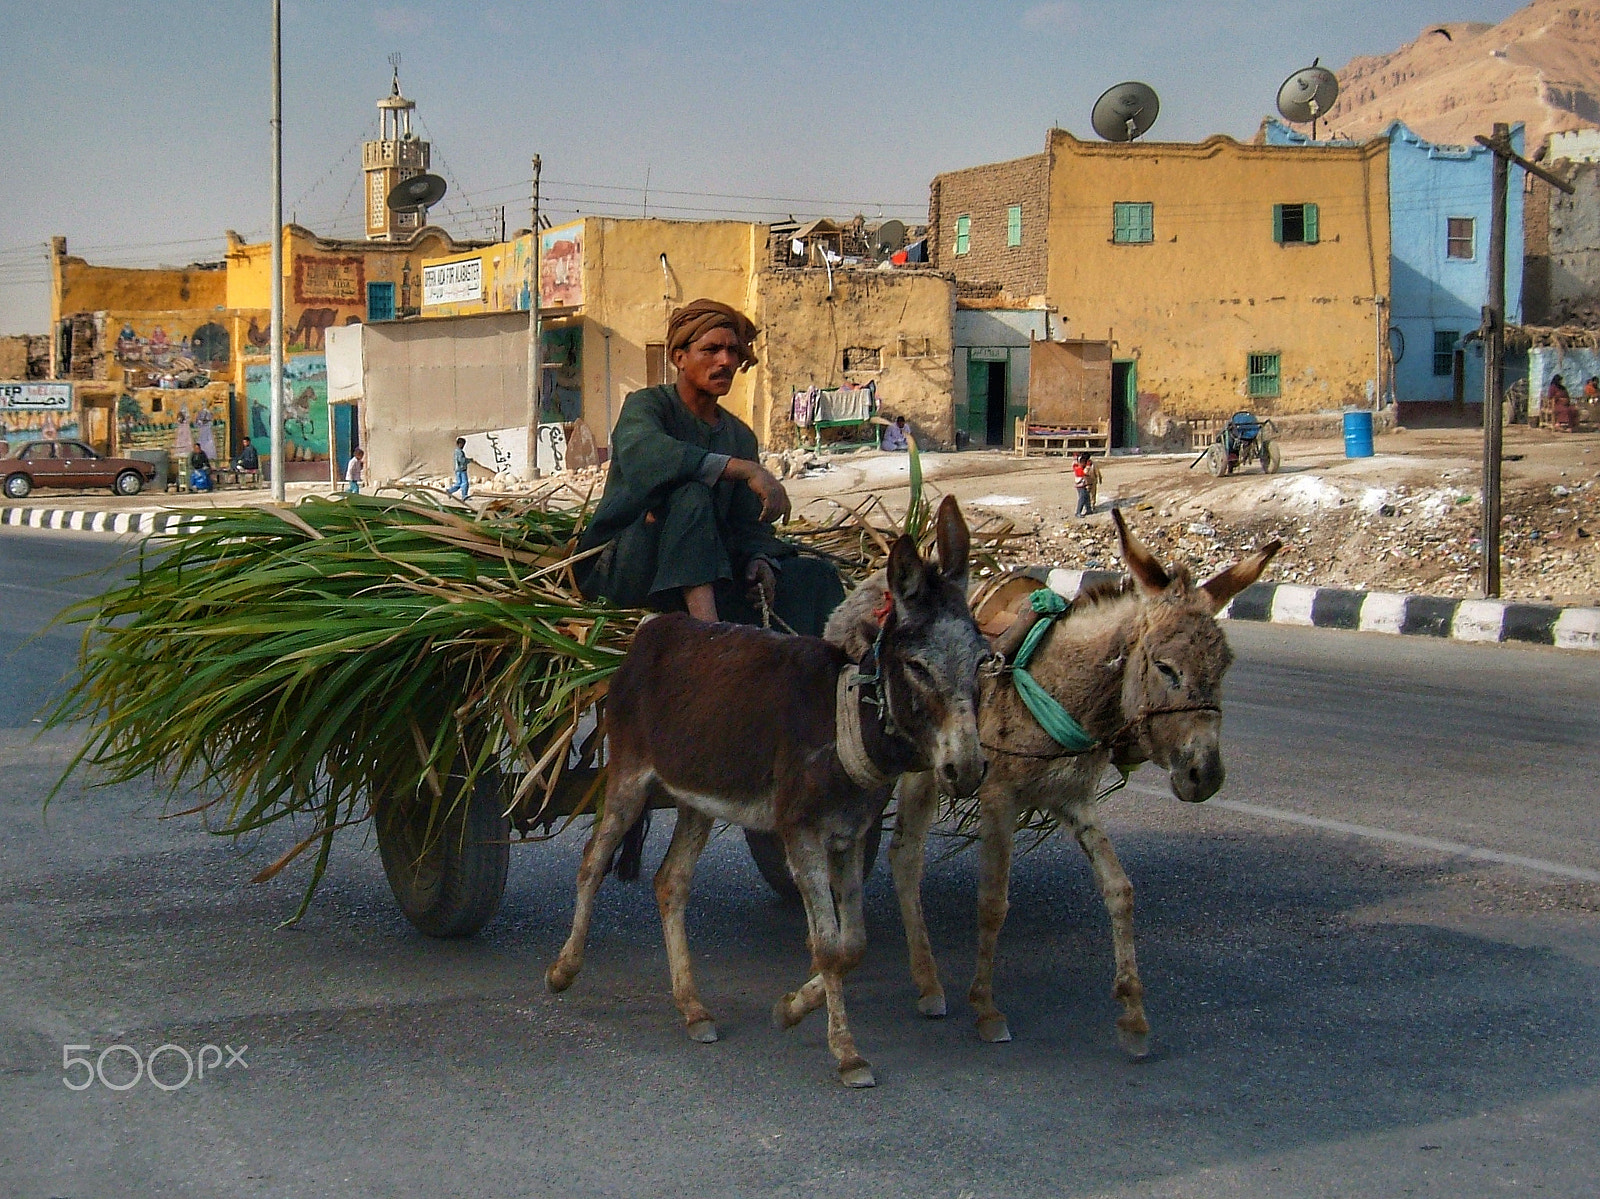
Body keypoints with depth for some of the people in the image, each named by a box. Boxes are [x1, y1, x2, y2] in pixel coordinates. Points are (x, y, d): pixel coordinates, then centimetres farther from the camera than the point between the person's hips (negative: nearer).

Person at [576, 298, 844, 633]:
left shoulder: (740, 436, 17)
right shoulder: (646, 405, -2)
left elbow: (749, 524, 10)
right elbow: (645, 452, -28)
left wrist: (759, 560, -15)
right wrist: (745, 470, -36)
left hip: (705, 576, 6)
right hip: (623, 568, -6)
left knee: (813, 575, -11)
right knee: (690, 495, -33)